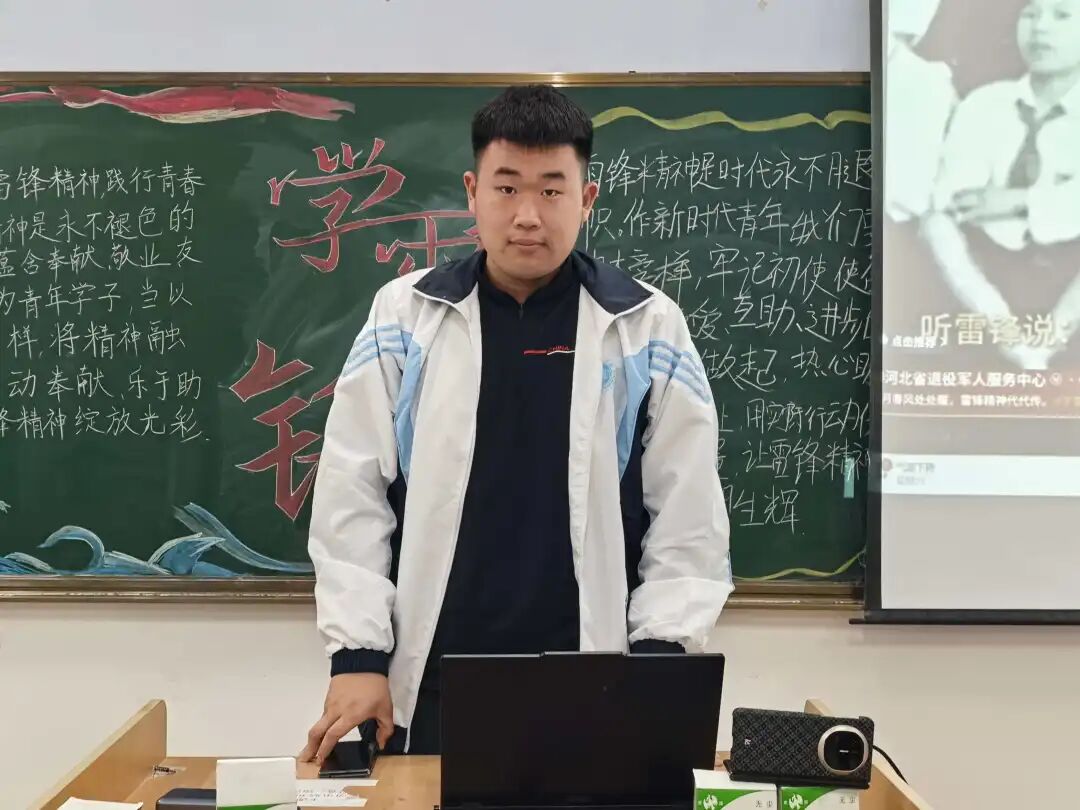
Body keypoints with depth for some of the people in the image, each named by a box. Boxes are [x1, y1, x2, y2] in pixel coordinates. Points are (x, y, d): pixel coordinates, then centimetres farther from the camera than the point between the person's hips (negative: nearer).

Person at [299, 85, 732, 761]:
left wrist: (661, 651, -6)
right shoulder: (404, 316, 1)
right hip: (429, 684, 1)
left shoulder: (647, 327, 0)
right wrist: (358, 653, -4)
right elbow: (352, 498, 1)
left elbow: (689, 515, 1)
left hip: (592, 688, 0)